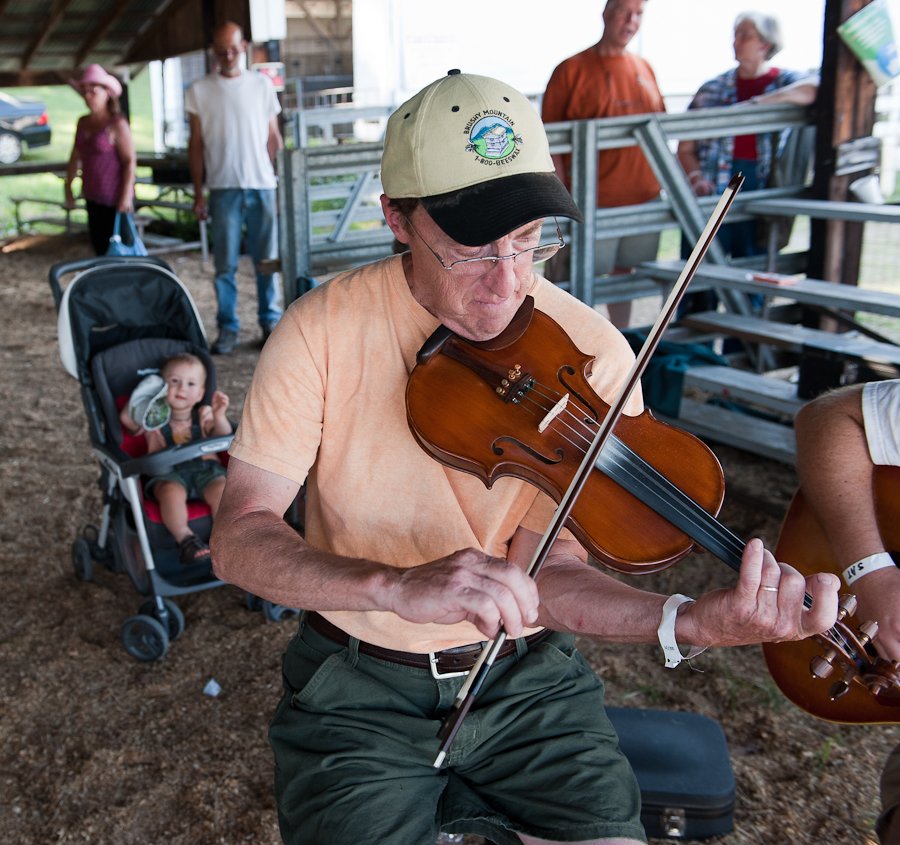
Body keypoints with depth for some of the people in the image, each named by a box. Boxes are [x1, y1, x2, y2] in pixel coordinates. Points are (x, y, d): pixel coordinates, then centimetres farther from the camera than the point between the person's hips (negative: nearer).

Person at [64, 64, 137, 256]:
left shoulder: (117, 124, -12)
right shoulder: (83, 122, 9)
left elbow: (130, 161, -16)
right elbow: (75, 157, 17)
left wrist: (126, 195, -20)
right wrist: (68, 187, 17)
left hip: (115, 199, -7)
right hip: (93, 198, 7)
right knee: (98, 245, 10)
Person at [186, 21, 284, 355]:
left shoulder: (262, 85, 9)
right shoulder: (199, 91, 6)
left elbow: (274, 139, 11)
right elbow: (196, 145, 7)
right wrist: (198, 193, 3)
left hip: (262, 185, 1)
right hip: (223, 187, -1)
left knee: (266, 260, 4)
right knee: (225, 263, 0)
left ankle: (270, 322, 14)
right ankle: (227, 328, 7)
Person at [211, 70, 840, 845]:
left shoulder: (591, 354, -11)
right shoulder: (324, 331, -13)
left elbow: (545, 572, -14)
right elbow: (238, 539, -18)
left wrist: (696, 620, -33)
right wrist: (398, 585, -35)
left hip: (527, 678, 1)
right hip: (360, 689, -1)